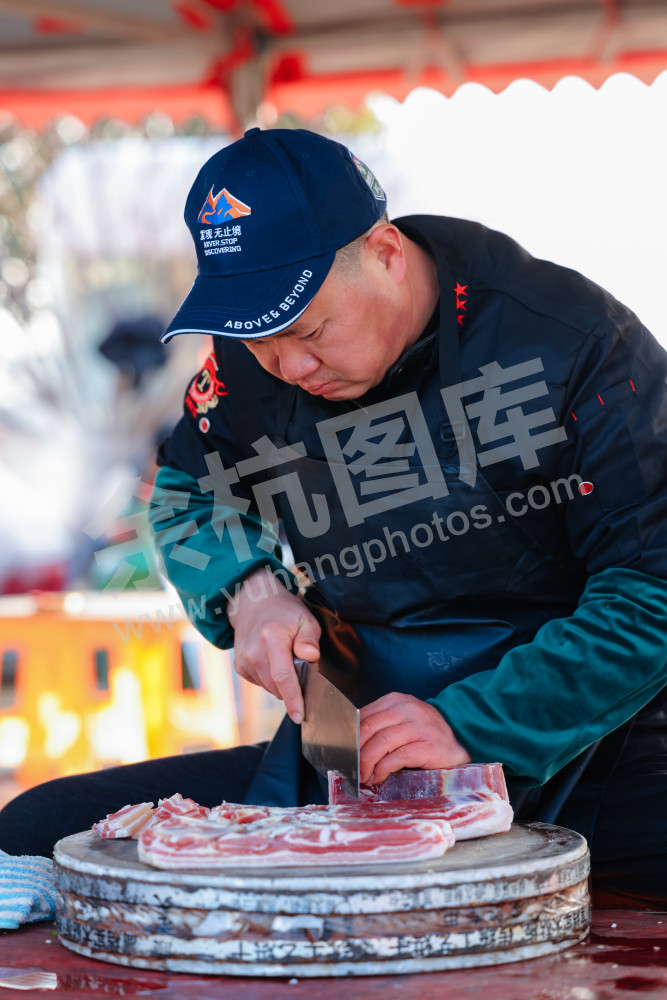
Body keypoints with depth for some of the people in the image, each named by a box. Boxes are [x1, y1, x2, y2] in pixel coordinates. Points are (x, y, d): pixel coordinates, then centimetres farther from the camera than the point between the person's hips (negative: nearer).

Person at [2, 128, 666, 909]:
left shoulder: (578, 343, -12)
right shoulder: (249, 369, 2)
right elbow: (187, 493, 23)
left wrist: (475, 728, -21)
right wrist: (248, 593, 1)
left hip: (577, 751, -3)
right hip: (352, 768, 4)